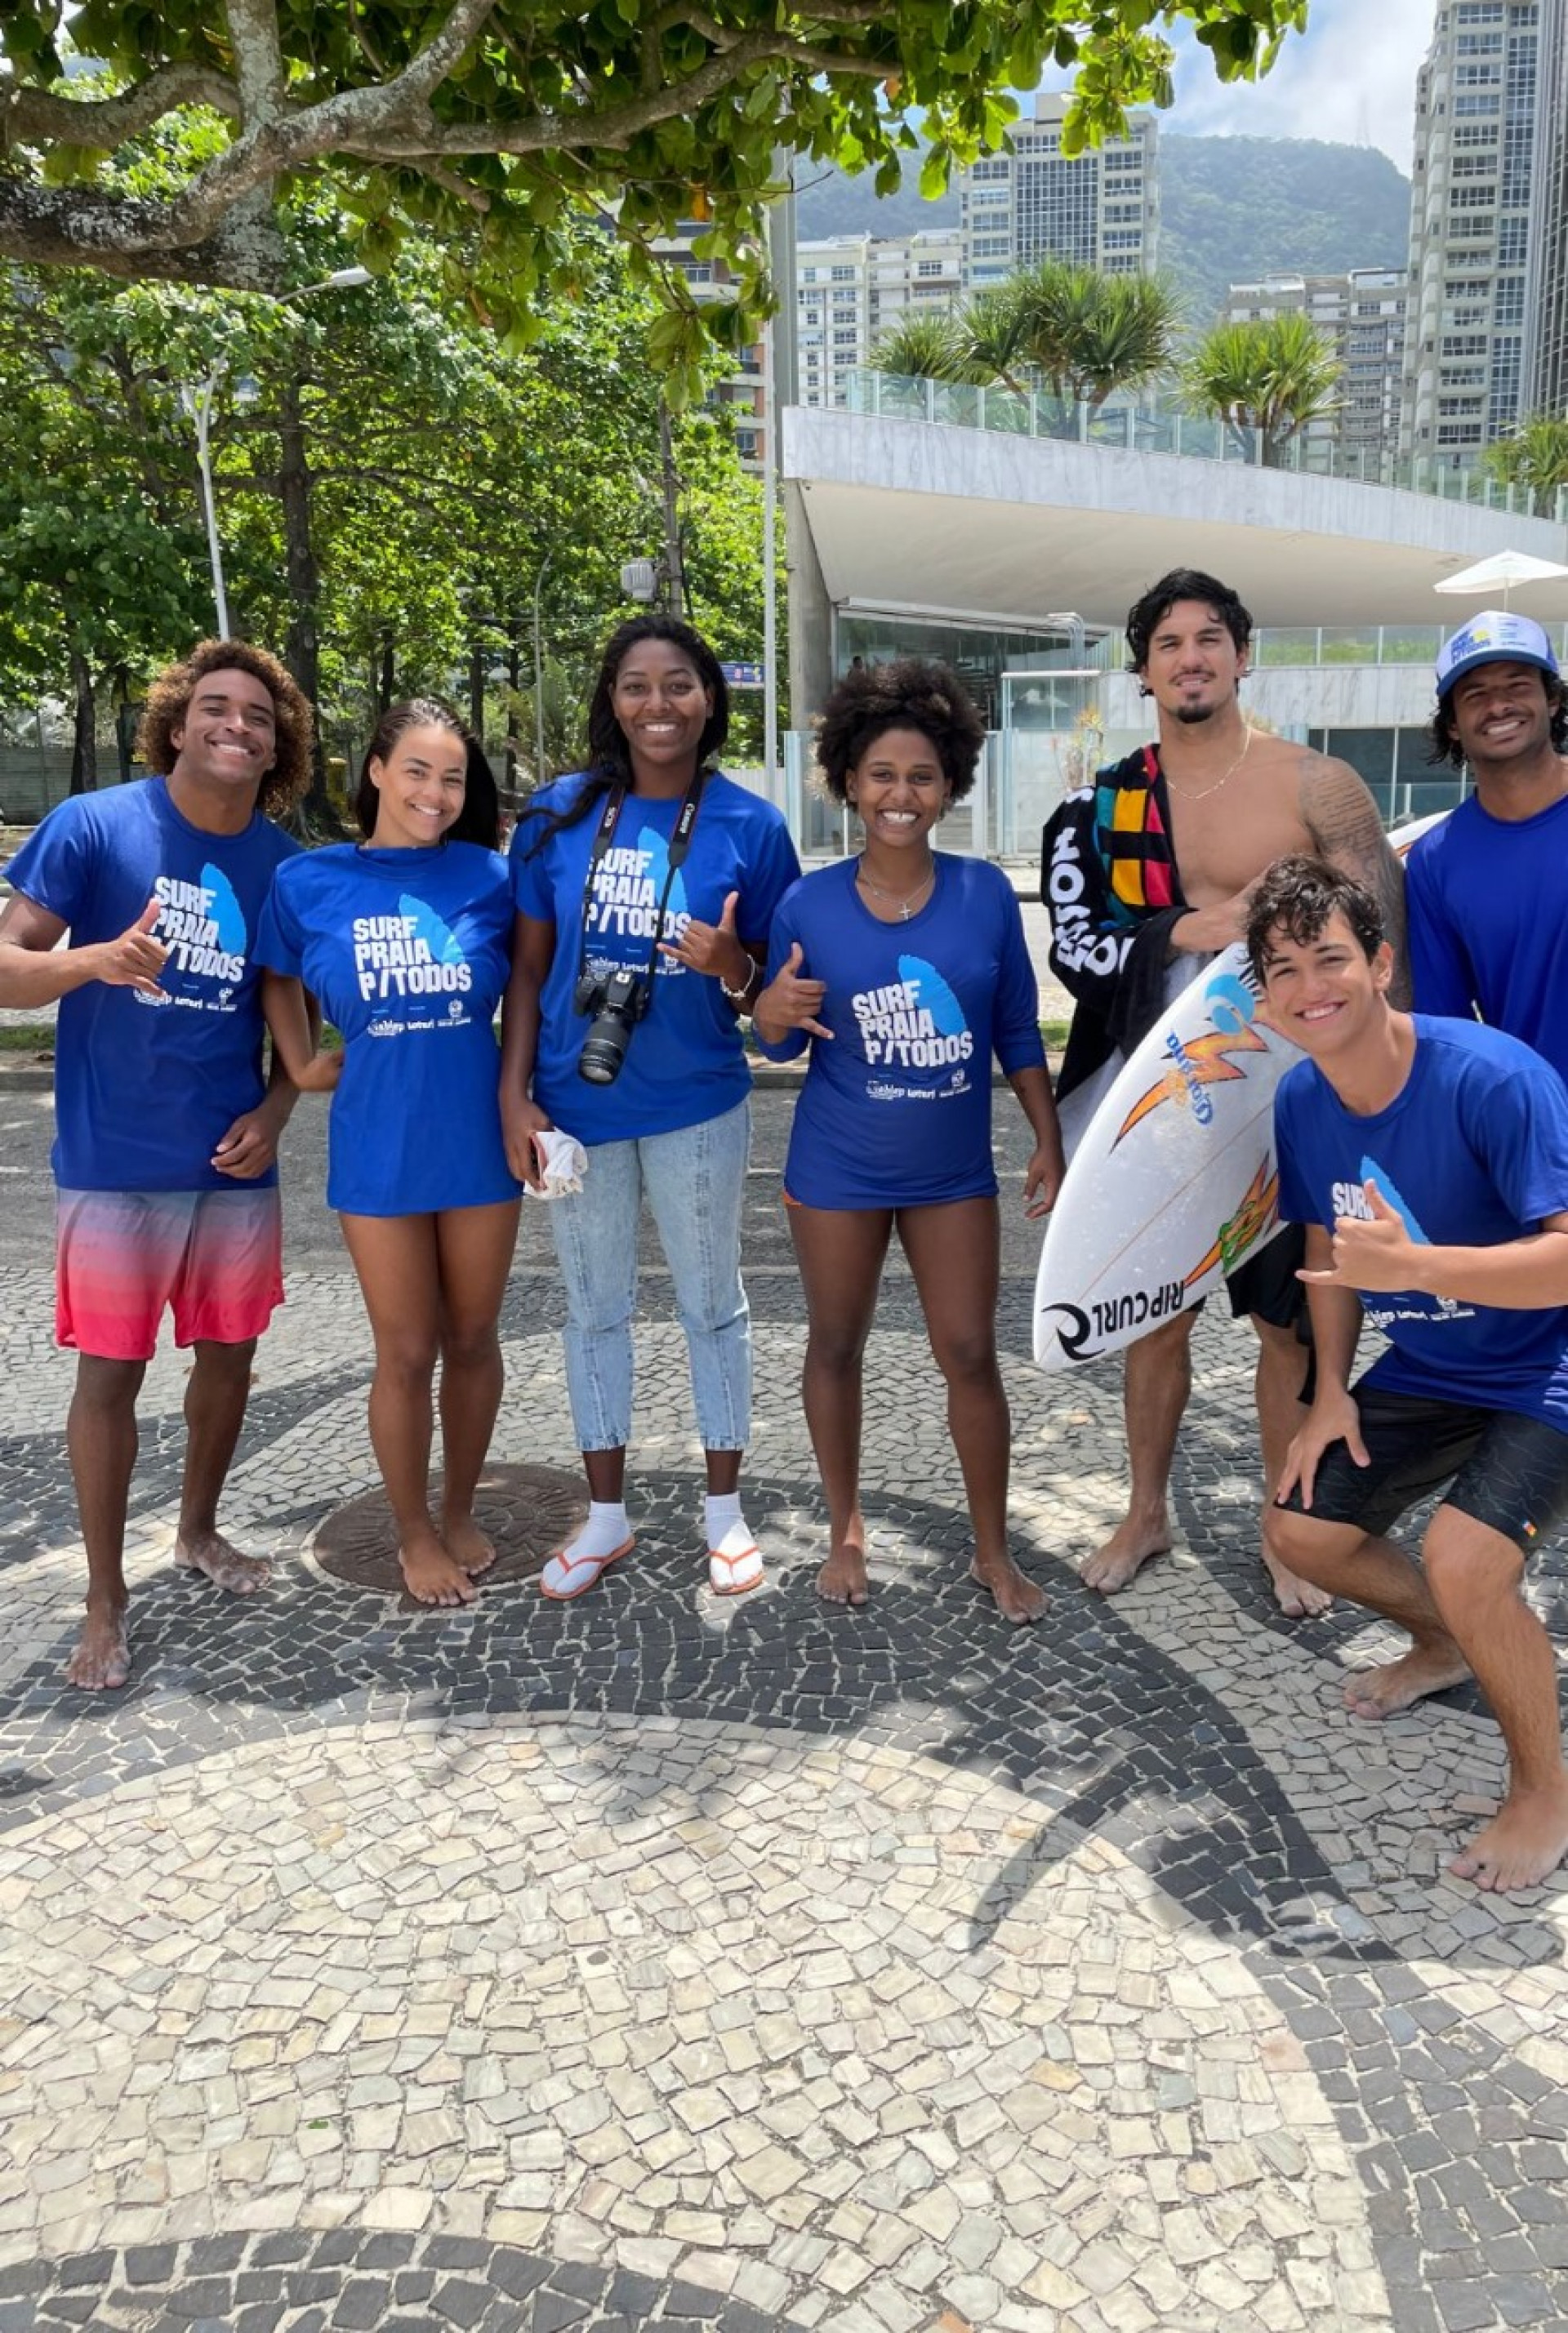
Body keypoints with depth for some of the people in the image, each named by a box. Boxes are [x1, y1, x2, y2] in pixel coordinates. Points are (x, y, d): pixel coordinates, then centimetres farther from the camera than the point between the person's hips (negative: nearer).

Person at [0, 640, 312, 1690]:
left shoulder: (284, 863, 2)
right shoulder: (92, 825, -9)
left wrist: (274, 1113, -6)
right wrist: (99, 958, -30)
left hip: (235, 1162, 4)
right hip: (115, 1162, -4)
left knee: (228, 1351, 14)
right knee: (110, 1371, 3)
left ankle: (200, 1530, 38)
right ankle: (107, 1602, 17)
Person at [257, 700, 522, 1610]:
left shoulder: (488, 876, -3)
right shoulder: (309, 881, -2)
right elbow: (279, 979, 15)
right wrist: (303, 1066, 5)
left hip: (480, 1140, 1)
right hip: (378, 1151, -1)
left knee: (473, 1340, 12)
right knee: (407, 1355, 7)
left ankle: (461, 1511, 33)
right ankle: (415, 1533, 26)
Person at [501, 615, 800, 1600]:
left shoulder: (750, 825, -7)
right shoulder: (558, 813, -3)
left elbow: (771, 985, -2)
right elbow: (528, 967, 2)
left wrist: (733, 967, -24)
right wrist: (514, 1096, -4)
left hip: (697, 1108, -2)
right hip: (576, 1105, 2)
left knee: (712, 1304, 12)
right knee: (595, 1307, 13)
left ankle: (726, 1508, 30)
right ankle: (607, 1514, 30)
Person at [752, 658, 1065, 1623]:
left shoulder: (986, 893, -8)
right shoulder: (809, 904, -10)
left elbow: (1019, 1033, 0)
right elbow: (785, 1045, -1)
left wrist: (1050, 1146, 1)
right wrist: (772, 1016, -24)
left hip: (953, 1173, 0)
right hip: (838, 1171, 0)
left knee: (971, 1356, 5)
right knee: (837, 1346, 14)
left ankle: (994, 1549, 23)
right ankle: (847, 1529, 34)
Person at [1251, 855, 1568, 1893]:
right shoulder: (1302, 1099, -7)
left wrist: (1415, 1267, -46)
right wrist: (1332, 1393, 0)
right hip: (1424, 1371, 7)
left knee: (1463, 1559, -26)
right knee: (1305, 1529, 6)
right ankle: (1447, 1643, 38)